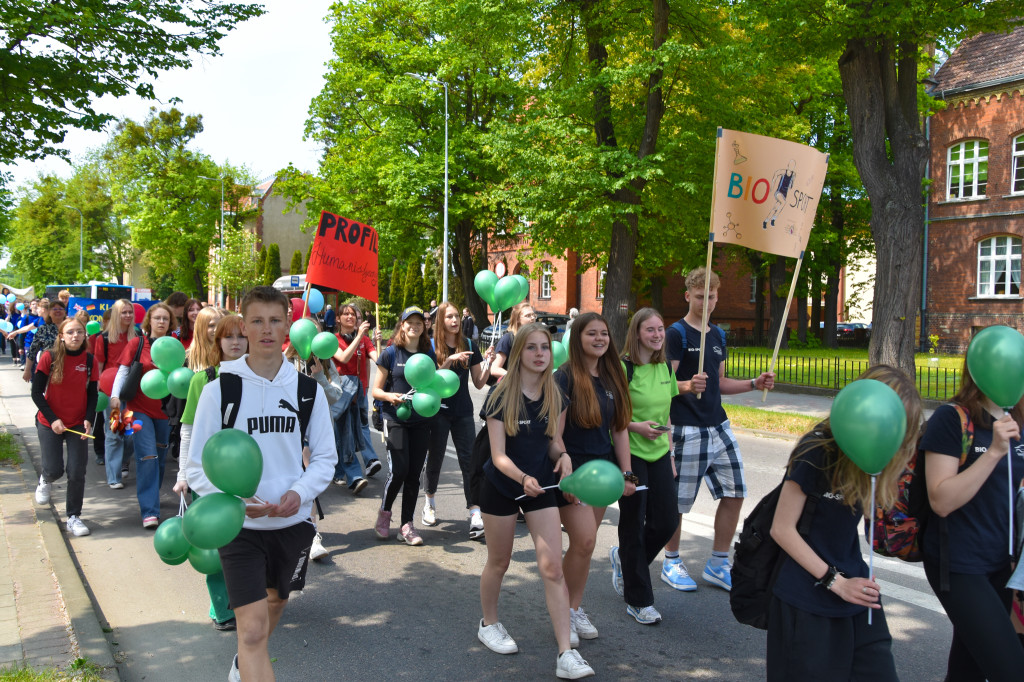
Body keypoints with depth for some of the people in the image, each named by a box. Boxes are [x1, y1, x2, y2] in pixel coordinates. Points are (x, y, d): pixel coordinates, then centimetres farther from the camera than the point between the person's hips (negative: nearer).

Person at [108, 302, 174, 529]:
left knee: (160, 457, 12)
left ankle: (150, 498, 32)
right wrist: (115, 395, -14)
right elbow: (123, 370, -2)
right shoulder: (137, 343, -1)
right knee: (147, 457, -12)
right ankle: (149, 510, -10)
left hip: (164, 409, 3)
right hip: (140, 408, -3)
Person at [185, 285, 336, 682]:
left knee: (276, 600, 25)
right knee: (252, 628, -13)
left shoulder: (308, 390, -3)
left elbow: (325, 456, 3)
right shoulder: (220, 389, -10)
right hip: (240, 525, -4)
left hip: (293, 519, 4)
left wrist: (300, 492, -16)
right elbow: (197, 466, -7)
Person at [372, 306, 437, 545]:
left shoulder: (429, 354, 9)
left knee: (414, 473, 3)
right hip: (396, 419, -3)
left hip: (422, 420, 3)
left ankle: (407, 526, 12)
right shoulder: (391, 353, -1)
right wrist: (390, 396, -19)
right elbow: (376, 390, 1)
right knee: (399, 470, -12)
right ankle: (384, 512, 15)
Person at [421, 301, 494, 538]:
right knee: (435, 459, 10)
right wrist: (449, 361, -23)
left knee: (469, 461, -6)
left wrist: (488, 364, -10)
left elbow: (479, 383, 7)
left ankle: (475, 516, -9)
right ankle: (429, 502, 35)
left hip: (463, 412, 2)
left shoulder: (469, 346, 5)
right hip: (439, 410, -2)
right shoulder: (431, 346, -3)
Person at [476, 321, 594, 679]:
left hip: (541, 486, 3)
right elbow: (499, 455, -19)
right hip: (501, 486, -3)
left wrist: (563, 455, -17)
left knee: (553, 568, -6)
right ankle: (488, 624, 40)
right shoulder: (500, 396, -16)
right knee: (499, 562, 14)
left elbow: (554, 443, 6)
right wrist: (523, 478, -37)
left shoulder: (555, 397, -3)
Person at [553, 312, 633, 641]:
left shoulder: (613, 377, 9)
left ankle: (575, 608, 23)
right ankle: (565, 610, 8)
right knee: (584, 541, -12)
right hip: (574, 468, -6)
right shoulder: (565, 377, -10)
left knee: (584, 542, 10)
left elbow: (620, 428, 11)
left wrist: (626, 472, 5)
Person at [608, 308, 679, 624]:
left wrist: (670, 453, 14)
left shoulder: (664, 367, 8)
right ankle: (638, 600, 18)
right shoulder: (624, 368, -13)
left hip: (658, 454, 6)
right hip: (630, 454, -6)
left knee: (666, 522, 5)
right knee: (633, 525, 4)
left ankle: (623, 557, 35)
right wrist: (636, 426, -23)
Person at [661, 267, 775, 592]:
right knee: (678, 501, 2)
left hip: (719, 426, 7)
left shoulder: (718, 335, 14)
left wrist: (754, 383, 7)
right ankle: (671, 562, 21)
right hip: (688, 430, -7)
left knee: (734, 494, 6)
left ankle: (718, 565, 19)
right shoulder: (677, 333, -8)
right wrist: (687, 386, -33)